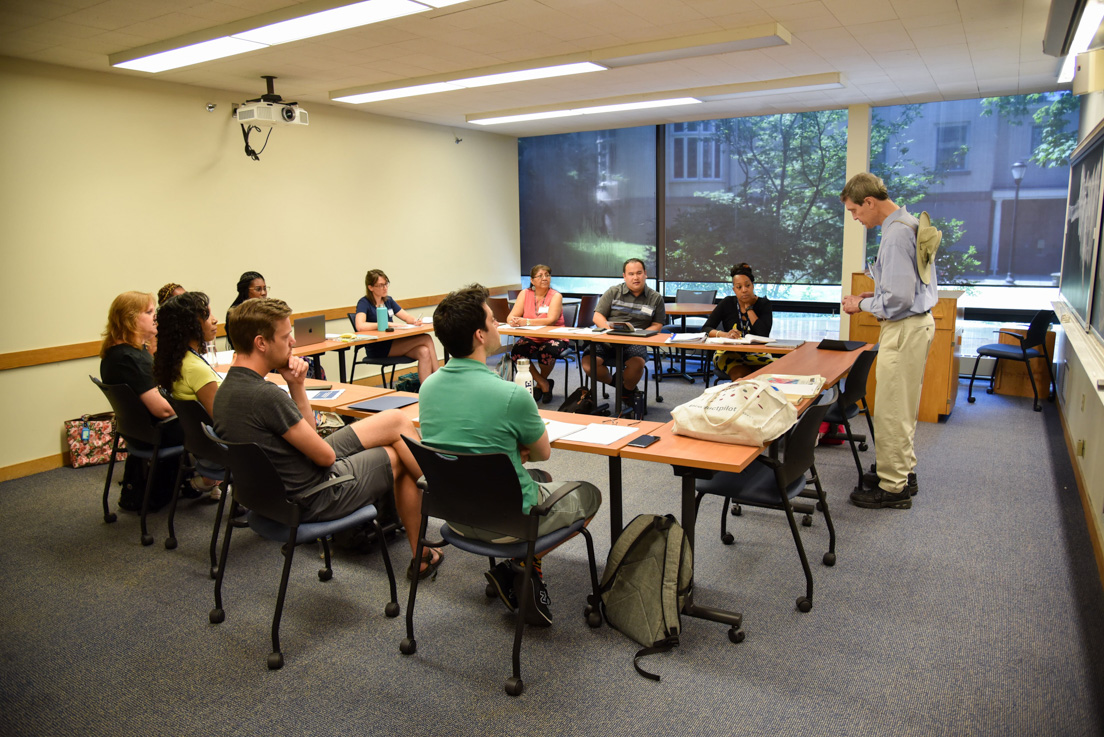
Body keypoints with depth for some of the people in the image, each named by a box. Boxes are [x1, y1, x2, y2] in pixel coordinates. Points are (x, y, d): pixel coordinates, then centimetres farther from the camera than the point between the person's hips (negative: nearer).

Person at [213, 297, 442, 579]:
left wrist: (296, 386, -6)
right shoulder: (265, 395, -30)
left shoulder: (227, 389, 1)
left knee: (396, 419, 9)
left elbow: (305, 431, 8)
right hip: (313, 498, -9)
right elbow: (325, 456, -19)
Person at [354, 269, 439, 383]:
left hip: (392, 343, 7)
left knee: (424, 352, -23)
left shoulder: (388, 301, 16)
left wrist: (415, 320, -9)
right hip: (377, 350, -7)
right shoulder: (364, 303, -8)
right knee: (426, 339, -19)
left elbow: (407, 317, 16)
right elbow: (360, 326, -25)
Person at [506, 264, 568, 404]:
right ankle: (544, 384, -6)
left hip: (554, 338, -3)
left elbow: (551, 320, -24)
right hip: (532, 339, 3)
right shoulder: (525, 294, 3)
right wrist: (514, 321, -32)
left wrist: (526, 321, -36)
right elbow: (511, 317, -6)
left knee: (547, 351, -34)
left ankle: (540, 382, 1)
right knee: (516, 351, -25)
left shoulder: (556, 296, -8)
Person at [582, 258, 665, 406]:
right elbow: (597, 316, 7)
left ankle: (627, 390, 2)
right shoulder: (613, 292, 12)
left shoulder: (656, 298, 12)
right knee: (588, 363, -26)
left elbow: (657, 325, 10)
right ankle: (612, 380, 9)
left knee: (637, 363, -35)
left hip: (634, 343, -1)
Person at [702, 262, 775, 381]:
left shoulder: (763, 304, 2)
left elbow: (764, 335, -14)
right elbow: (706, 329, -3)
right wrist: (724, 334, -24)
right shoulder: (728, 303, 3)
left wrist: (748, 307, -9)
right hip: (729, 353, -1)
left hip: (757, 355, 1)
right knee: (742, 376, -34)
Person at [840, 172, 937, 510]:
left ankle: (893, 488, 8)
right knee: (902, 406, 20)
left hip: (905, 329, -11)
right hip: (915, 321, 11)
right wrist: (872, 295, 12)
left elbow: (898, 299, -24)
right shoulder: (909, 224, 12)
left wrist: (862, 304, -9)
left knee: (890, 410, -2)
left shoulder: (896, 234, -21)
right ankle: (903, 471, 33)